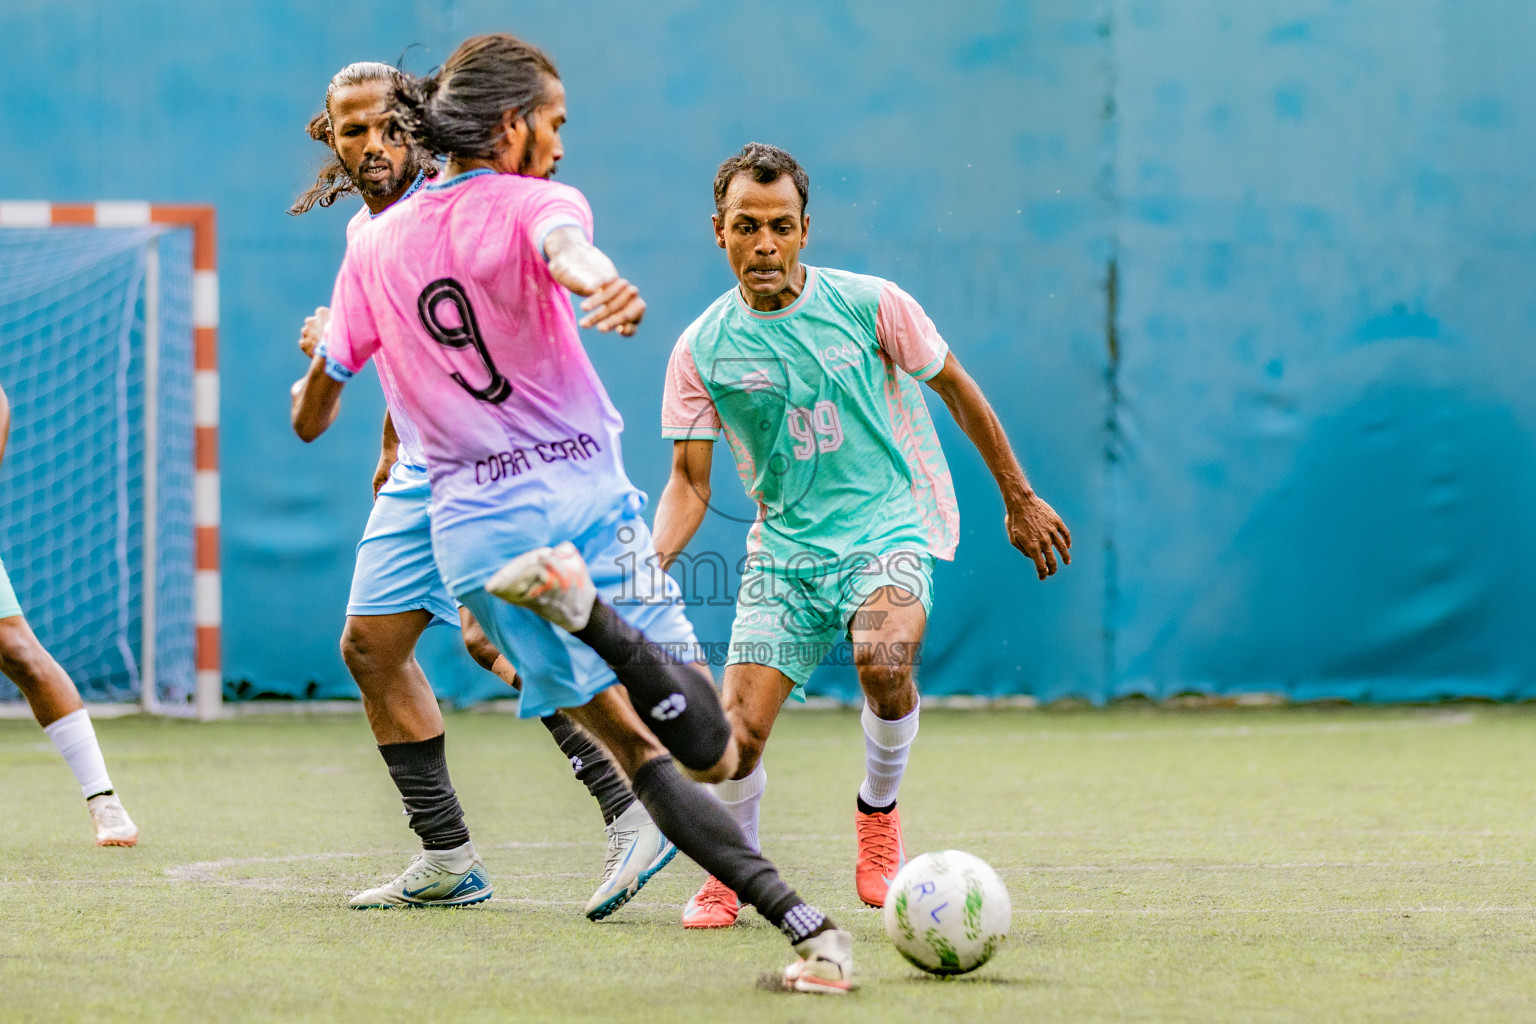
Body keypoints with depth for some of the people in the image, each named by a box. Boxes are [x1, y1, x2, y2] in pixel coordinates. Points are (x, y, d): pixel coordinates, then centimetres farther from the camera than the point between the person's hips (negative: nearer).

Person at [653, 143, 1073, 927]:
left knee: (884, 658, -34)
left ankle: (878, 810, -4)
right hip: (783, 549, 2)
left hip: (892, 525, -2)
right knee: (739, 728, -14)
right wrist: (654, 558, -18)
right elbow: (689, 480, 2)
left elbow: (955, 390, 7)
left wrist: (1019, 500, 14)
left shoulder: (868, 304, -6)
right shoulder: (701, 349, -3)